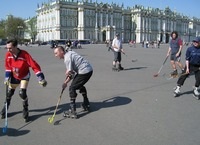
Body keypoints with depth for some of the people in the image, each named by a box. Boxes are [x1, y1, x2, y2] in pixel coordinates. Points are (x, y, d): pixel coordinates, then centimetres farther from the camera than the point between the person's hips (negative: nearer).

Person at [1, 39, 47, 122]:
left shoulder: (25, 55, -31)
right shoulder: (8, 55, -18)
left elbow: (34, 66, -30)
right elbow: (8, 67, -1)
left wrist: (41, 79, -32)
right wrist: (7, 78, -5)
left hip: (24, 76, -4)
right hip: (14, 76, 4)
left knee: (22, 93, -17)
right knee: (9, 93, 9)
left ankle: (25, 110, 7)